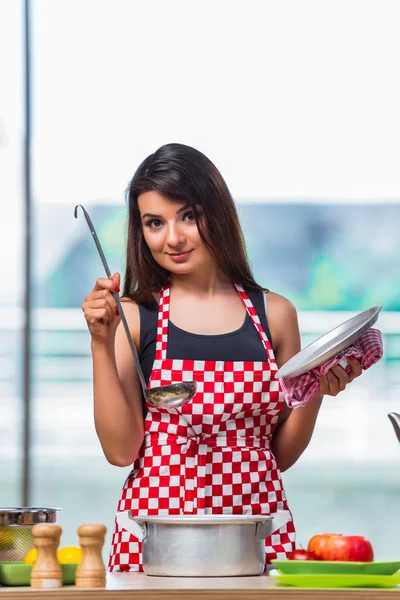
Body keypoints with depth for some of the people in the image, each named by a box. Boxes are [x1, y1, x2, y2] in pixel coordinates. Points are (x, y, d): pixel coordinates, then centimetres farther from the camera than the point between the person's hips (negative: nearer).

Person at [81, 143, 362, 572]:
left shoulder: (273, 313, 10)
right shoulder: (134, 316, 4)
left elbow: (282, 454, 14)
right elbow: (120, 450, -3)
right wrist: (102, 343, -7)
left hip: (256, 527, 2)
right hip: (157, 526, -2)